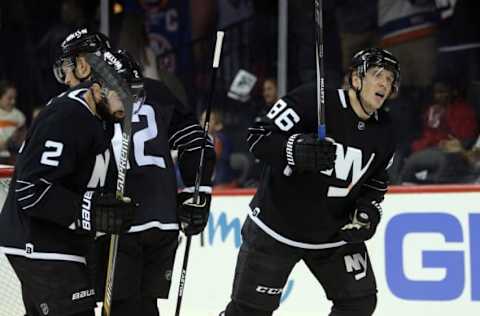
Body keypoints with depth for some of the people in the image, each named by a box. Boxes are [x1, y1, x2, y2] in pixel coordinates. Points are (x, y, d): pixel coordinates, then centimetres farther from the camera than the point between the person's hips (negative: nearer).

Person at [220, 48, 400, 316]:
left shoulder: (384, 132, 0)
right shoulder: (311, 101, -21)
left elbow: (376, 180, 15)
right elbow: (259, 138, -23)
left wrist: (369, 210, -4)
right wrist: (297, 149, -40)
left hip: (336, 231, 6)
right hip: (276, 227, -6)